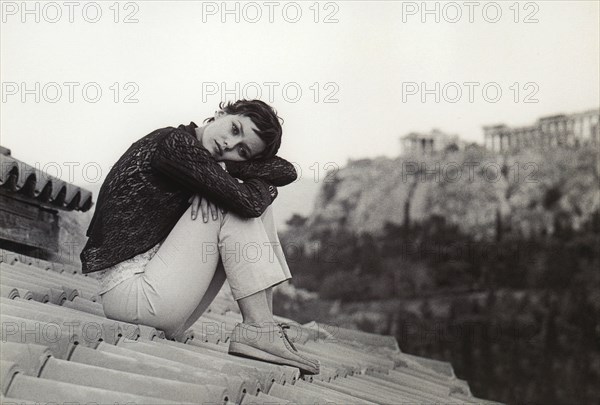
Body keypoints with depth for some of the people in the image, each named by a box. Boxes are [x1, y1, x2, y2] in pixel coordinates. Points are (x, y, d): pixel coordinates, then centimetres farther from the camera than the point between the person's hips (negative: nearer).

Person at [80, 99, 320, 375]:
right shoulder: (173, 143, -15)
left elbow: (286, 172, 5)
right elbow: (248, 201, -24)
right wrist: (260, 186, -1)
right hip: (128, 288, -9)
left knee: (258, 204, 6)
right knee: (237, 207, -13)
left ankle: (263, 325, -2)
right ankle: (257, 328, -11)